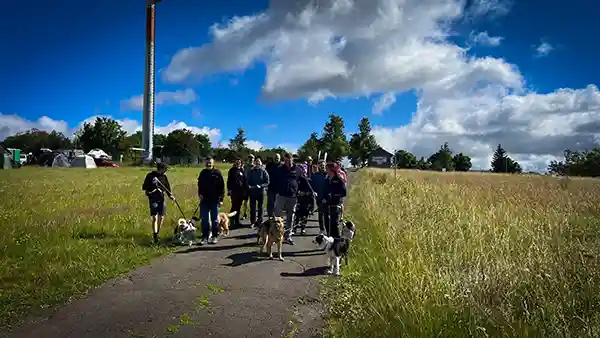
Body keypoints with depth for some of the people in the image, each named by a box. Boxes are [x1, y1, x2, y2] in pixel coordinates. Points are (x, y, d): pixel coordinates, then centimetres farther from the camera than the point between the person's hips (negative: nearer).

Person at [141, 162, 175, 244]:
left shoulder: (164, 176, 8)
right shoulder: (150, 176, -6)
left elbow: (167, 187, 14)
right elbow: (144, 187, -7)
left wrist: (170, 195, -3)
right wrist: (152, 184, -24)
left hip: (162, 199, 5)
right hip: (153, 200, -5)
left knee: (161, 217, 8)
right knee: (155, 218, -11)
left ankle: (157, 233, 25)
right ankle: (155, 236, -12)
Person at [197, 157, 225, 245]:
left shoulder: (217, 173, -3)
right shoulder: (203, 173, 8)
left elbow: (222, 187, -4)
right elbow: (200, 185, 17)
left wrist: (221, 199, -9)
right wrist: (200, 194, 0)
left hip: (214, 200, -3)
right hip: (204, 200, 3)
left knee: (215, 219, 7)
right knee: (204, 220, 5)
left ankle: (214, 236, 16)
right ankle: (205, 237, 12)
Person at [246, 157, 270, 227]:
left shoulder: (264, 172, -4)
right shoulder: (251, 171, 3)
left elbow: (267, 182, -6)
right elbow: (247, 181, 8)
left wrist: (260, 186, -20)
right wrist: (249, 186, -12)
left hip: (261, 192, -1)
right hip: (252, 192, 2)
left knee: (260, 207, 10)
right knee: (252, 208, 4)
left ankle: (259, 221, 22)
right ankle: (252, 222, 13)